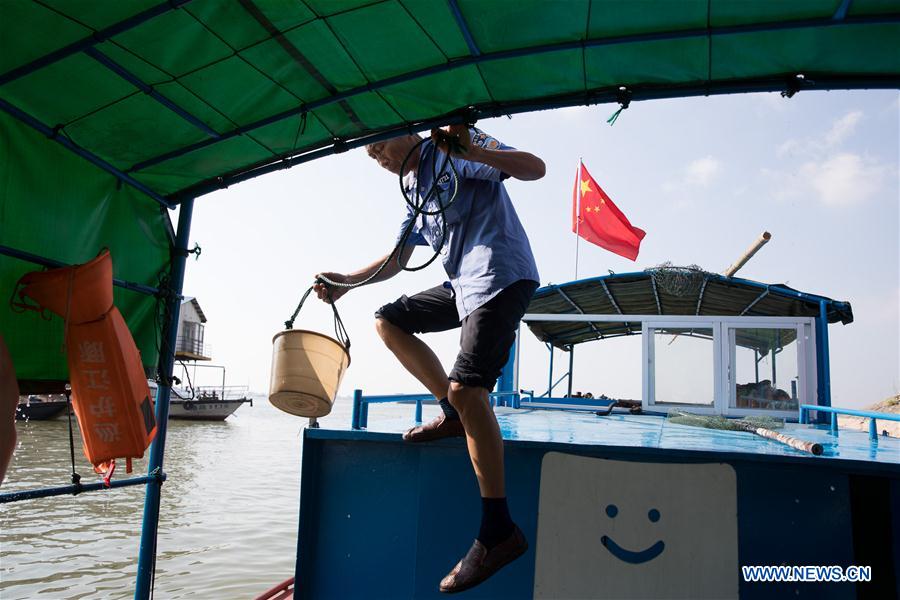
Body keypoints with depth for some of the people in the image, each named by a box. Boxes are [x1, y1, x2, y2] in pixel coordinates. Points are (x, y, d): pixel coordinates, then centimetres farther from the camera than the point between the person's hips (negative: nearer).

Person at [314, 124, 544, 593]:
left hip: (502, 276, -10)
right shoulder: (415, 188, 24)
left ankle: (498, 531, -15)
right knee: (389, 321, 13)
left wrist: (472, 151, -31)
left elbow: (533, 167, -15)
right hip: (463, 284, 10)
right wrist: (347, 281, 18)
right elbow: (398, 258, 29)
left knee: (466, 388, -21)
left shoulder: (452, 152, -2)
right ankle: (453, 414, 5)